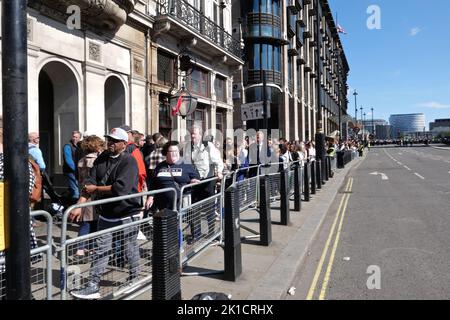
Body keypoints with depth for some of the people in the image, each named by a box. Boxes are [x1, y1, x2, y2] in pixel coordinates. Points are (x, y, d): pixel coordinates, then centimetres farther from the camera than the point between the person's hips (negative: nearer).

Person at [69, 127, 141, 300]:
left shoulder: (129, 161, -16)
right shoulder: (102, 158, 5)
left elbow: (120, 188, -27)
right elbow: (89, 182, 0)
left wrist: (96, 189, -14)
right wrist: (80, 205, -11)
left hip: (126, 215, -5)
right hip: (106, 214, 6)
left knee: (130, 249, 11)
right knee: (101, 250, 8)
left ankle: (135, 279, 33)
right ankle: (93, 286, 17)